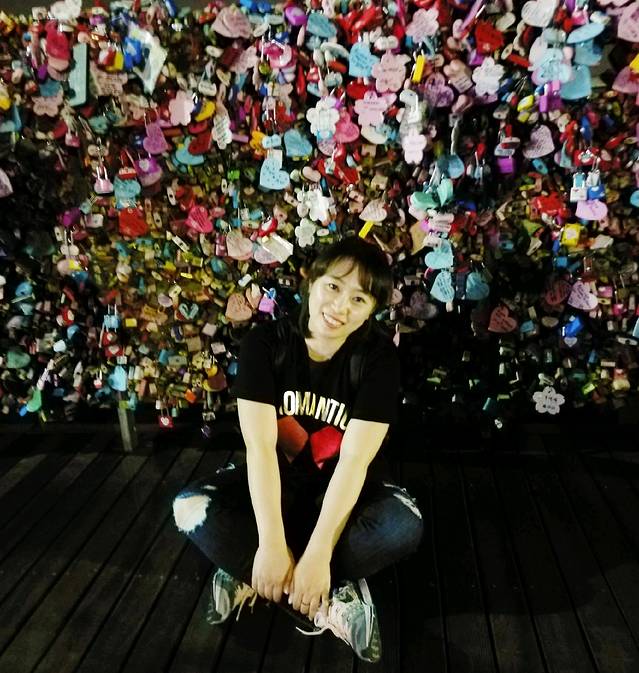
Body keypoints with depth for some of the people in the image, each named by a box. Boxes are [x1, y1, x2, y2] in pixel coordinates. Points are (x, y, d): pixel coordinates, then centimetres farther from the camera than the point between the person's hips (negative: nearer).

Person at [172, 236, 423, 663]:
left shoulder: (379, 357, -18)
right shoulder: (266, 342, -16)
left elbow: (354, 459, -24)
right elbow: (260, 446, -22)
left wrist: (318, 555, -30)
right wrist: (271, 543, -30)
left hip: (344, 486, 0)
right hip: (277, 480, 1)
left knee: (404, 526, -30)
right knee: (191, 509, -24)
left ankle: (249, 579, -18)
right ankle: (336, 598, -20)